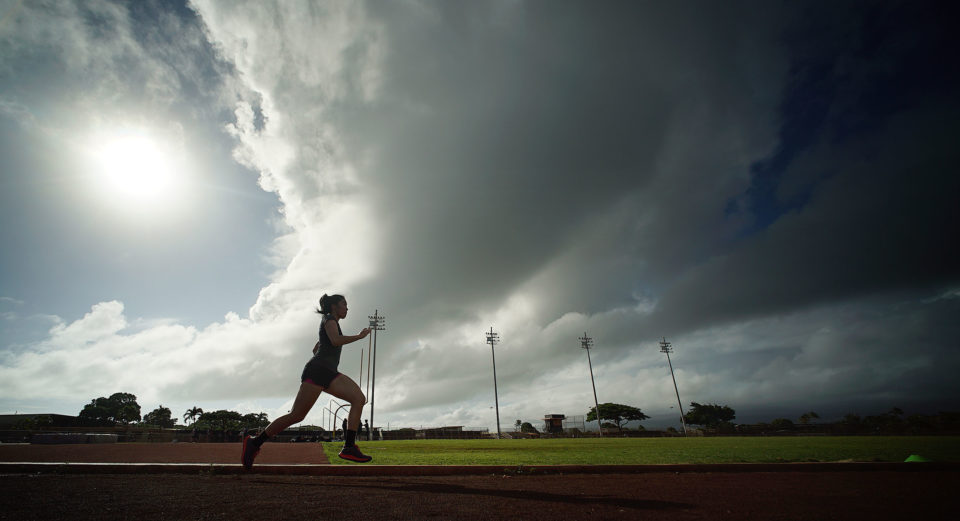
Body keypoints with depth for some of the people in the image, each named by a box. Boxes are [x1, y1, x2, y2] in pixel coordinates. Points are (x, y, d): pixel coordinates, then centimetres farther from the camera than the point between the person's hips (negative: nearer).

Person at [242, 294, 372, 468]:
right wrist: (360, 336, -10)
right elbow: (336, 341, -18)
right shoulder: (329, 319, 2)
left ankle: (349, 447, -18)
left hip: (329, 374, 9)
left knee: (359, 398, -11)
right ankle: (254, 442, 8)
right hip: (317, 371, -9)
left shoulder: (332, 323, 29)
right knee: (297, 415, -10)